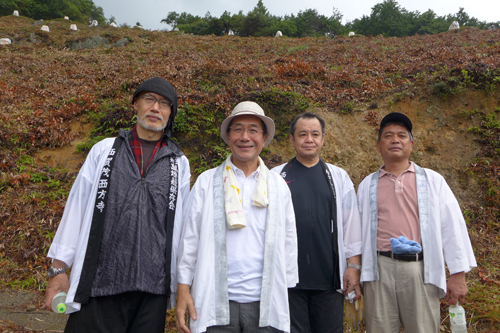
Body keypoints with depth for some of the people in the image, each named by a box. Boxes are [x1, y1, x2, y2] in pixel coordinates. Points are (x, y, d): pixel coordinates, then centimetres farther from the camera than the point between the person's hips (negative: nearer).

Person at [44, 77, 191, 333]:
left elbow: (183, 223, 8)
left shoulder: (179, 163, 8)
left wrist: (183, 281, 7)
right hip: (99, 281, 0)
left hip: (153, 285, 1)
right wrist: (58, 270, 3)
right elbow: (77, 209, 7)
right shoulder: (104, 150, 8)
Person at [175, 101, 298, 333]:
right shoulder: (207, 182, 3)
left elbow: (288, 244, 8)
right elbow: (189, 238, 2)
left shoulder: (279, 187, 8)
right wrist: (183, 291, -2)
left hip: (265, 305, 2)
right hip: (216, 304, -1)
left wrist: (287, 293, 6)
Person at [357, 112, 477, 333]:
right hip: (379, 269, 1)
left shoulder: (432, 180, 8)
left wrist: (457, 274, 1)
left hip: (421, 269, 0)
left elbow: (452, 226, 5)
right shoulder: (367, 185, 11)